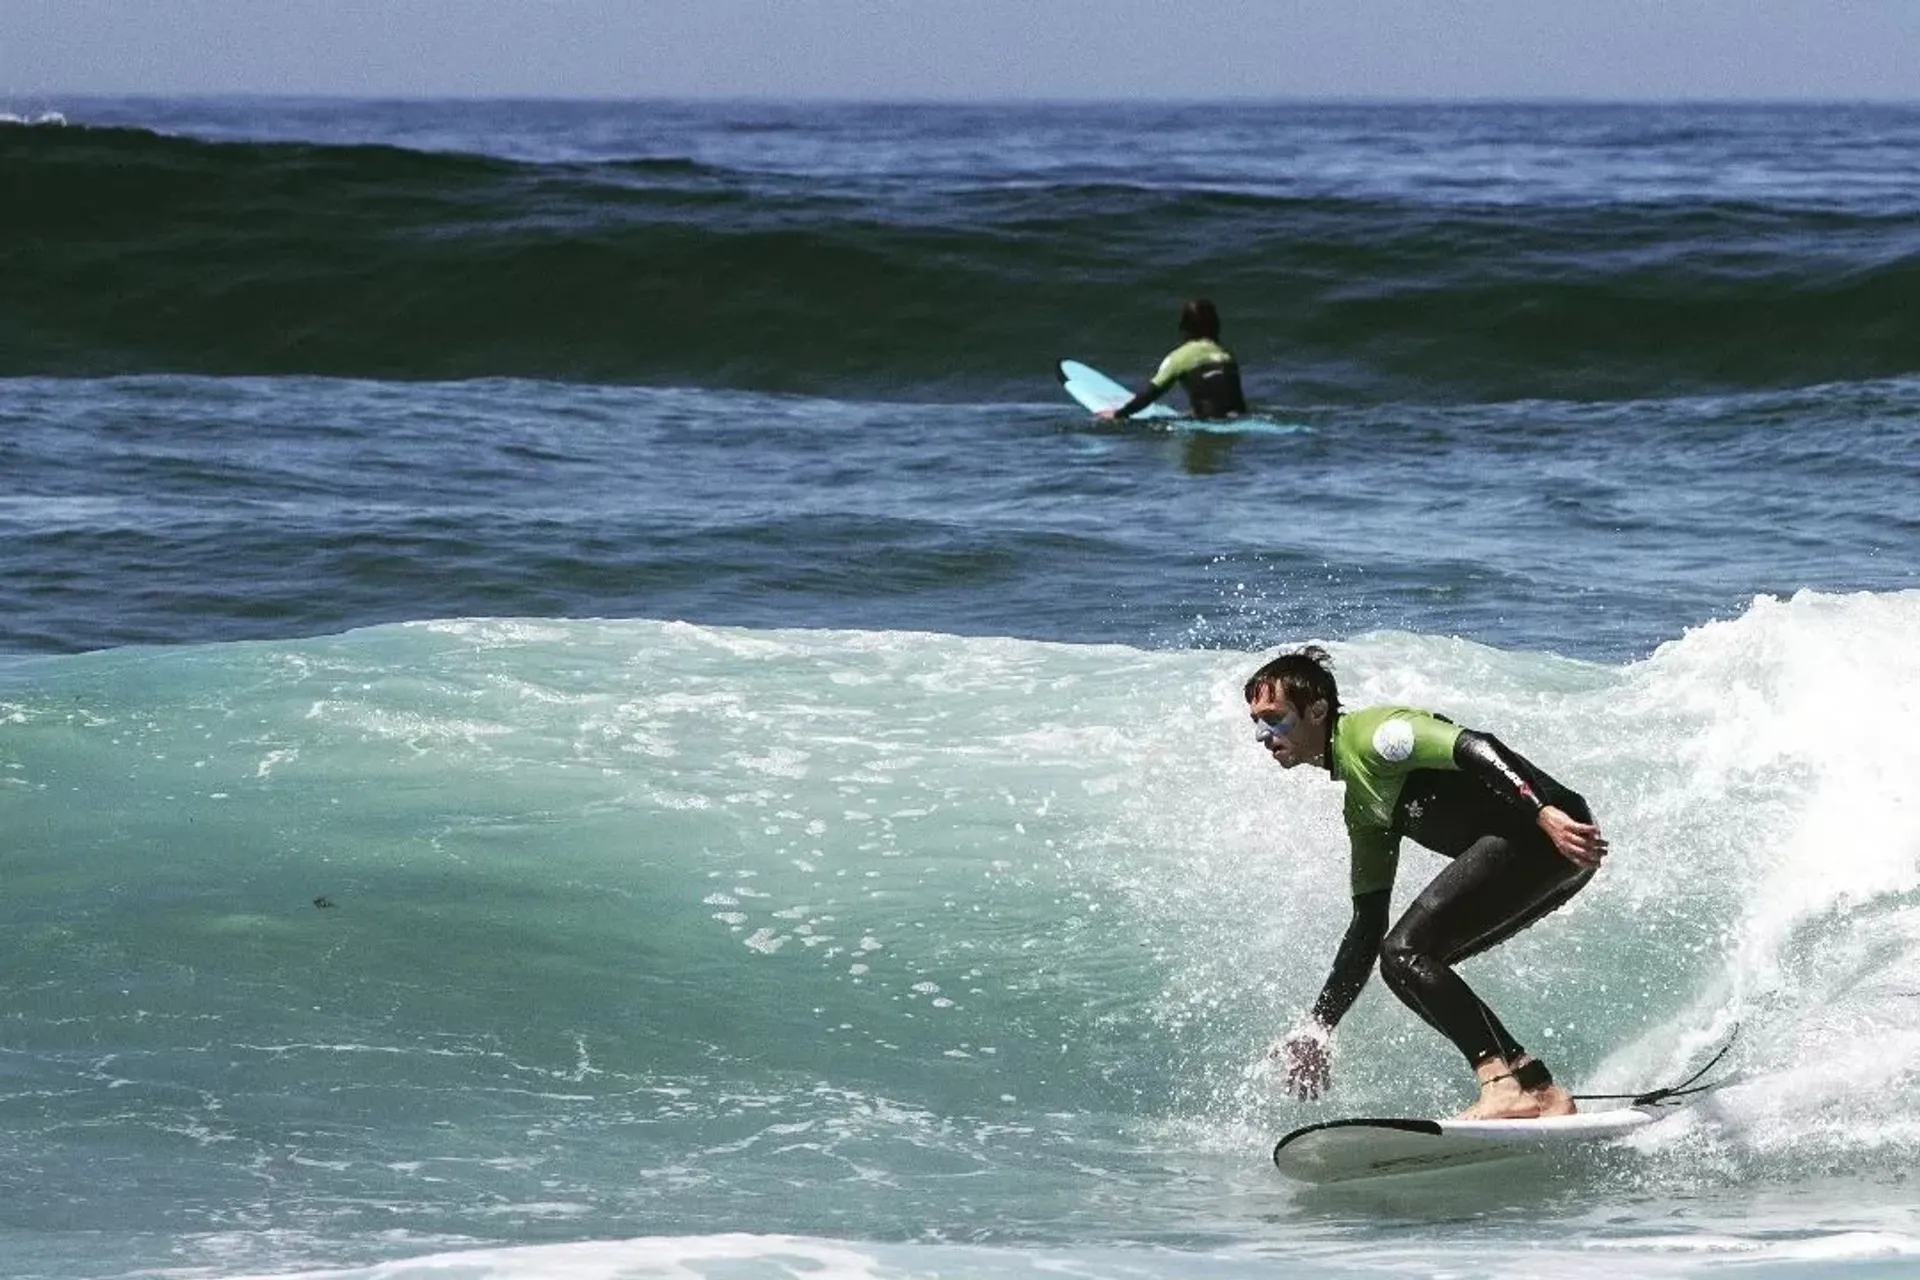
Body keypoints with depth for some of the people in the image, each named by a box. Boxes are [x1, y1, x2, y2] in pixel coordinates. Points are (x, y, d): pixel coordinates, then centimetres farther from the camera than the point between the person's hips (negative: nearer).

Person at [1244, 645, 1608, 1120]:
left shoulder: (1372, 735, -6)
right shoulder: (1360, 803, 23)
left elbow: (1475, 748, -20)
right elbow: (1368, 926, 25)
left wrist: (1547, 815, -33)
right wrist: (1317, 1028, 22)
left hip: (1555, 829, -10)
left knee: (1405, 952, -13)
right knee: (1411, 963, 12)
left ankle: (1510, 1084, -23)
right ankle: (1540, 1092, 5)